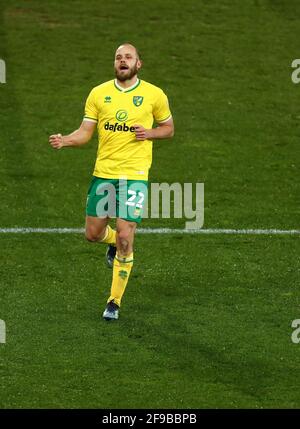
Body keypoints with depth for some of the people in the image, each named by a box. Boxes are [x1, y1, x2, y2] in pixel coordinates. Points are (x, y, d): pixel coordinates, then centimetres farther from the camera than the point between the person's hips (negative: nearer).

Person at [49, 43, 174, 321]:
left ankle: (115, 302, 3)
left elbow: (168, 128, 13)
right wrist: (64, 141, -17)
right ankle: (114, 242, 47)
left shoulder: (154, 95, 0)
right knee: (93, 233, 8)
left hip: (134, 175, -3)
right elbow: (85, 132, 3)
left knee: (124, 239, -9)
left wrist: (149, 133, -9)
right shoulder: (99, 94, 4)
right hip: (103, 173, 3)